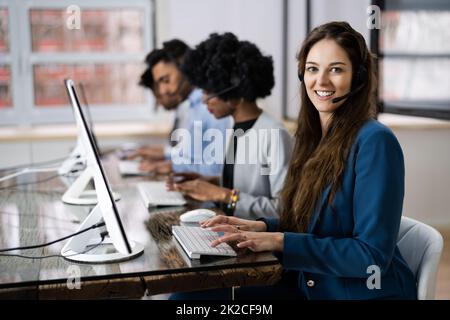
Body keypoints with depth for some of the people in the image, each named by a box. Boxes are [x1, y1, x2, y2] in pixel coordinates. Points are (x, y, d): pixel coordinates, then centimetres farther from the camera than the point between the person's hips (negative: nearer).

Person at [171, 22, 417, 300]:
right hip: (307, 285, 6)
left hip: (365, 291, -6)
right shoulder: (312, 137, 5)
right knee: (196, 291, -9)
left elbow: (373, 255, -20)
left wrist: (278, 241, -22)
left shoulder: (375, 142, -17)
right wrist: (261, 228, -5)